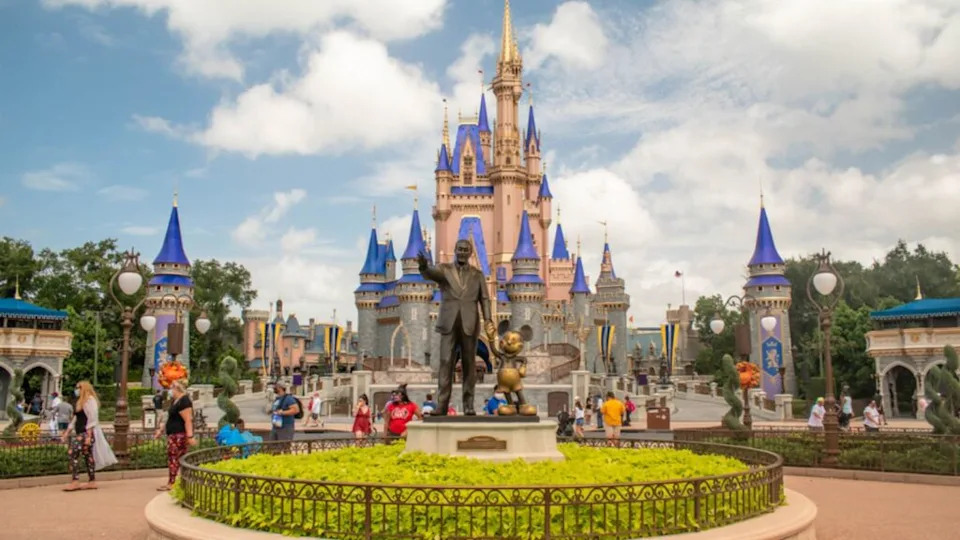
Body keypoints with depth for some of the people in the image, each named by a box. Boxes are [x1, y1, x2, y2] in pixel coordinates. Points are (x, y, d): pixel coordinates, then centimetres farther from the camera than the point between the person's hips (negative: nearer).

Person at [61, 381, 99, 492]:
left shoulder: (90, 400, -10)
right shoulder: (81, 402, 20)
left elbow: (92, 419, -16)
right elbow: (76, 418, 26)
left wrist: (89, 436, -21)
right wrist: (67, 432, 23)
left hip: (86, 433, -10)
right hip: (80, 433, 10)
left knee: (73, 453, -15)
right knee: (88, 456, 8)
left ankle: (75, 482, -16)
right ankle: (92, 481, 10)